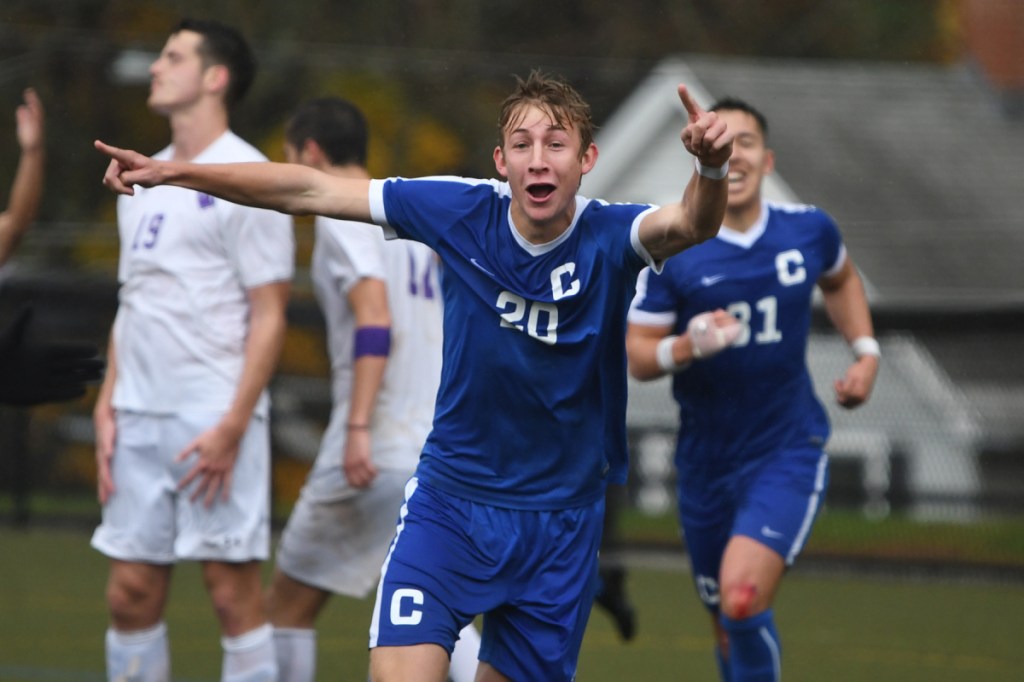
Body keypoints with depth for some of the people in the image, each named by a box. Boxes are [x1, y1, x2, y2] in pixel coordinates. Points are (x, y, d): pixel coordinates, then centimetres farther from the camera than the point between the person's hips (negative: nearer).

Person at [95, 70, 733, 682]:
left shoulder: (611, 237, -15)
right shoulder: (464, 211, -10)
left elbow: (691, 223, -37)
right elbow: (310, 190, -6)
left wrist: (711, 169, -61)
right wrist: (173, 171, -9)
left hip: (561, 521, 0)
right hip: (449, 501, 0)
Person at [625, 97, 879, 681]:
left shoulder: (809, 230, -2)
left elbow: (841, 279, 22)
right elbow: (638, 355, -7)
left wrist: (866, 352, 9)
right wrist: (688, 347, -28)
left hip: (789, 453, -1)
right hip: (707, 460, 1)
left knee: (742, 600, -23)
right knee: (729, 628, 13)